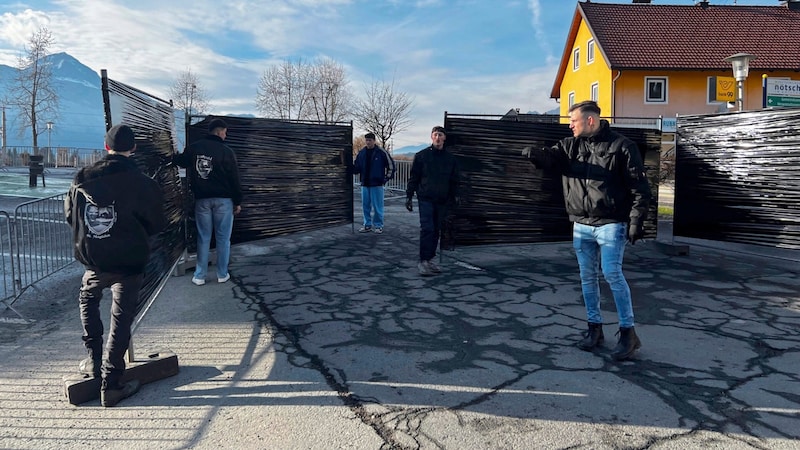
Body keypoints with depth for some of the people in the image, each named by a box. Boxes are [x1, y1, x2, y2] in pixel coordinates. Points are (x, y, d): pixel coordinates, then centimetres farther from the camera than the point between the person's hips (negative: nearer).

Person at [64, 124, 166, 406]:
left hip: (93, 259, 4)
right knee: (121, 319, 4)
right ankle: (111, 385, 9)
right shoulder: (142, 184, -14)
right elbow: (157, 225, -5)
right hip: (129, 262, -3)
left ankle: (94, 362, 30)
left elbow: (70, 215, 10)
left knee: (88, 300, 31)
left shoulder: (82, 180, -3)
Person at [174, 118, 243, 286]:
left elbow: (179, 161, 19)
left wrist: (176, 156, 43)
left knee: (203, 238, 9)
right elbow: (234, 179, -8)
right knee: (223, 238, 6)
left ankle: (199, 276, 11)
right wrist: (238, 201, 1)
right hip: (223, 200, -3)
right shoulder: (226, 151, -9)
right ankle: (222, 274, 12)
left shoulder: (194, 148, 1)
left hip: (202, 199, 3)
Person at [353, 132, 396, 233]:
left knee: (377, 206, -1)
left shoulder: (381, 152, -4)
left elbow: (391, 164, 1)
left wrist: (387, 177, -2)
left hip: (377, 184, -4)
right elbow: (357, 168, 12)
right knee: (365, 205, 9)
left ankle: (378, 225, 10)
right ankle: (367, 225, 19)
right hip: (364, 184, 4)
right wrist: (351, 167, -8)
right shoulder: (361, 153, 8)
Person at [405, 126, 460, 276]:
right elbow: (413, 177, 3)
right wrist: (409, 196, -1)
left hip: (442, 201, 4)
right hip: (425, 199, -3)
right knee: (427, 229, -12)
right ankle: (423, 261, -9)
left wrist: (454, 196, 7)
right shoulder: (421, 155, 1)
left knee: (436, 231, 8)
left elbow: (454, 180, 15)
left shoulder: (450, 158, 9)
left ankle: (430, 259, 17)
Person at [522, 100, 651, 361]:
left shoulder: (621, 146, -6)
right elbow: (551, 158, -8)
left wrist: (636, 220, -12)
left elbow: (639, 186, -7)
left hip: (611, 223, -5)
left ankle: (628, 332, 2)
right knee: (587, 277, 10)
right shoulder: (569, 146, 8)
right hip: (581, 225, 6)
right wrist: (535, 154, -31)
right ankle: (595, 328, 23)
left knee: (612, 273, -11)